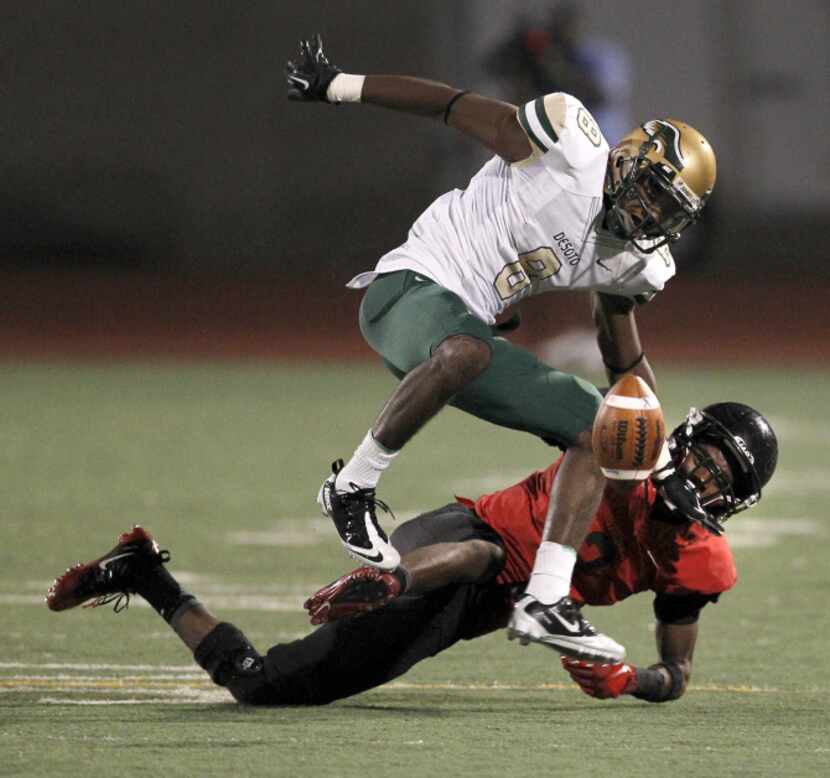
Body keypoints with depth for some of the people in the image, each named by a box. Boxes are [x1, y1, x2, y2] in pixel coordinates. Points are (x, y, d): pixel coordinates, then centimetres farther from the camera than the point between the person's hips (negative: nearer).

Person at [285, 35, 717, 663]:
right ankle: (352, 488, -23)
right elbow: (455, 106, -7)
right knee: (462, 354, -42)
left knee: (598, 428, 0)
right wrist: (339, 87, -5)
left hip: (469, 330, 9)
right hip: (411, 286, -9)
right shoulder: (574, 152, -13)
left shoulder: (632, 263, 11)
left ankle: (545, 601, -6)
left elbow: (624, 356, 28)